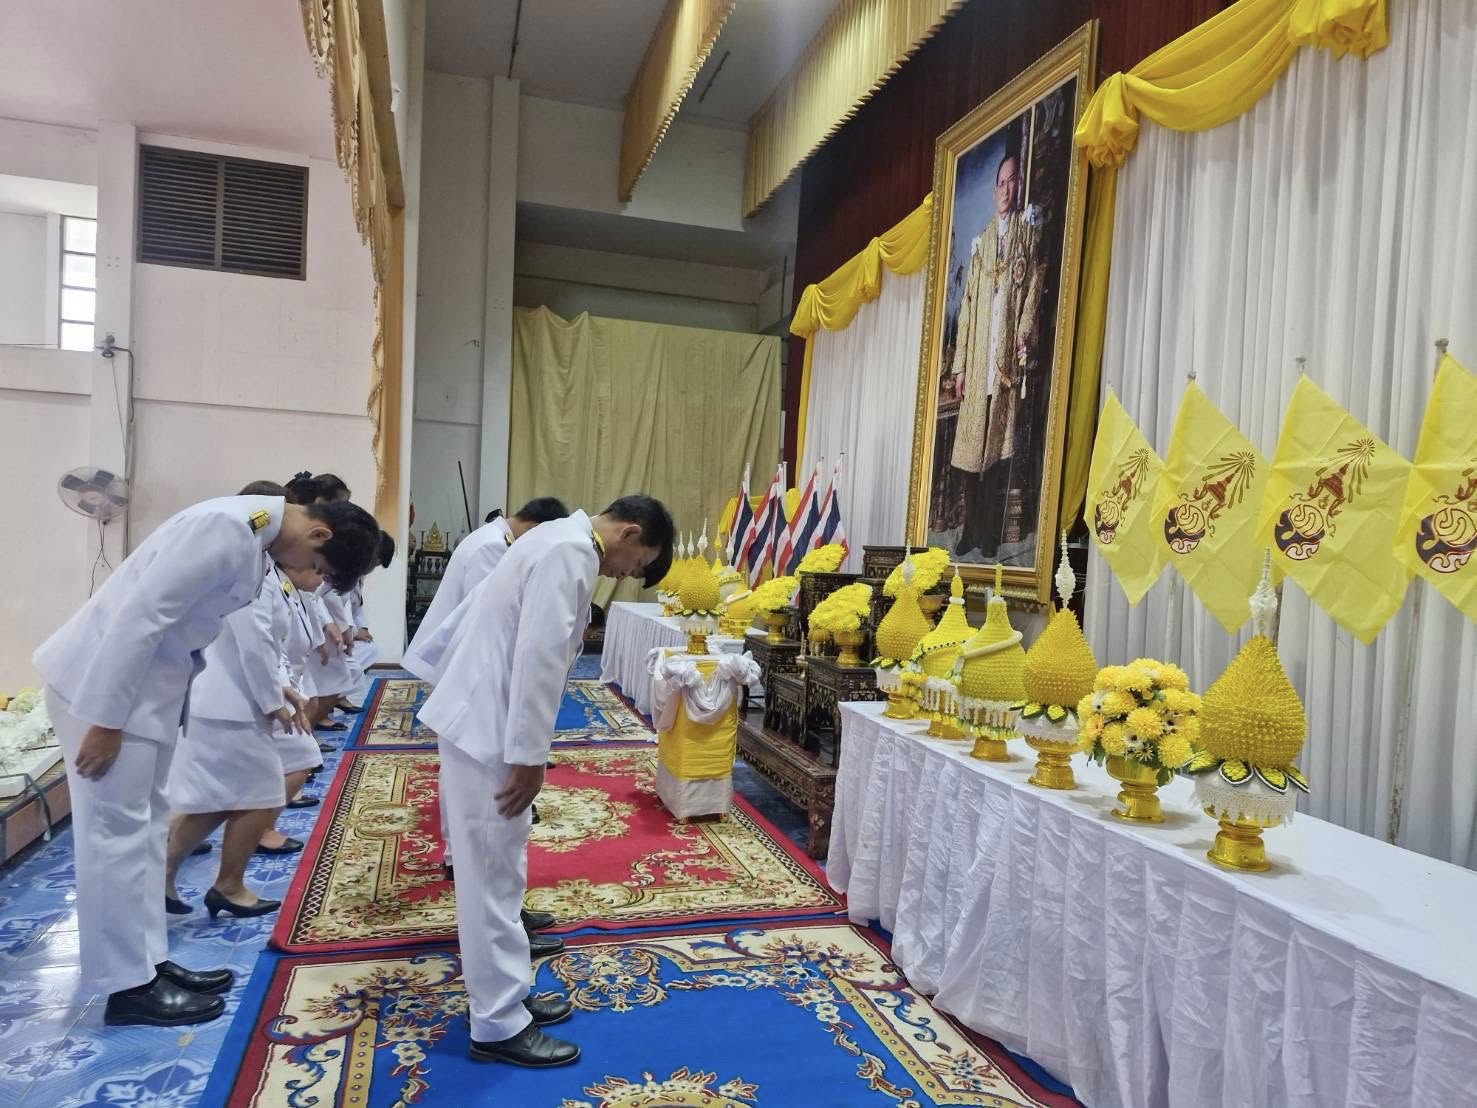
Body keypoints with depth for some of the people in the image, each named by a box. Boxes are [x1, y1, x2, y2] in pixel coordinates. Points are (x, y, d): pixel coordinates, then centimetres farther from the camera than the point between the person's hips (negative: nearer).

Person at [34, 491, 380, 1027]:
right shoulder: (227, 529, -25)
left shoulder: (254, 537, 5)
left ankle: (148, 963, 24)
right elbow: (139, 615, -27)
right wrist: (105, 720, -22)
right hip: (103, 676, -10)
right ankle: (128, 986, 10)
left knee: (144, 824, 14)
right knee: (116, 830, -1)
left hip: (145, 679, 10)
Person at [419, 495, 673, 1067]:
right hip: (485, 725, -10)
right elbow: (539, 659, -25)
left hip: (483, 715, 10)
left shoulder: (563, 540, 13)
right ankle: (499, 1024, 13)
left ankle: (505, 993, 30)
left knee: (498, 869, 17)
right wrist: (529, 757, -20)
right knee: (493, 873, 0)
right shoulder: (570, 553, -19)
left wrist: (526, 751, 17)